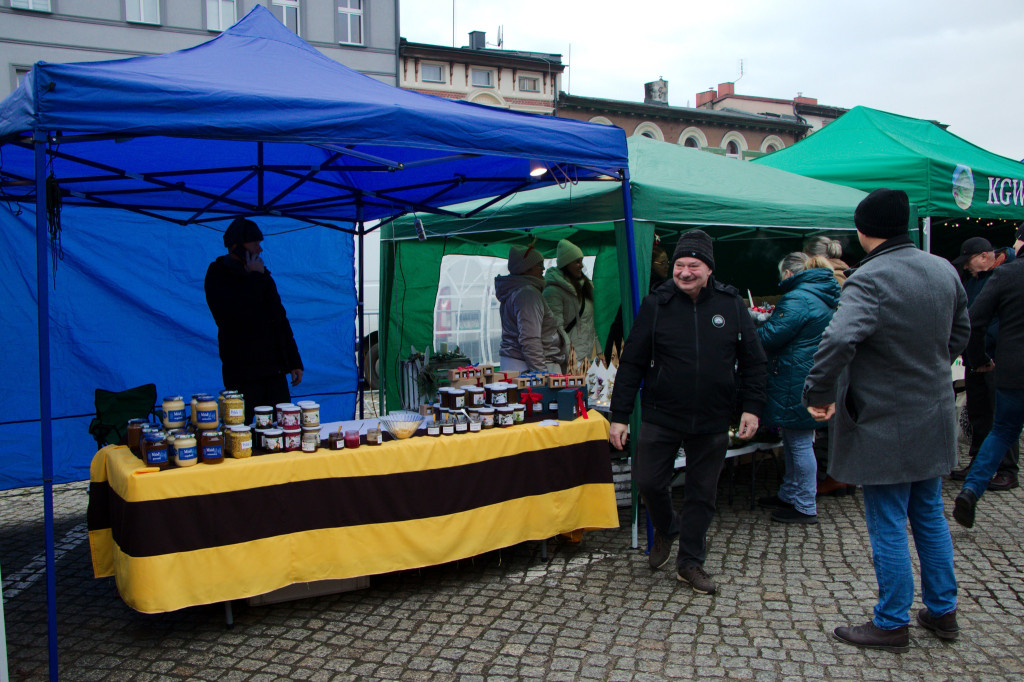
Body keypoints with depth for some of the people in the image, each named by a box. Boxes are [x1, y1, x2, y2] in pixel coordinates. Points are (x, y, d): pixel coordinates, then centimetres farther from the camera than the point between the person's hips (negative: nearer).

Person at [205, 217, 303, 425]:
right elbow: (235, 312, -24)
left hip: (274, 371, 6)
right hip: (241, 374, -6)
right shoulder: (218, 277, -3)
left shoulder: (262, 276, 16)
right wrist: (255, 277, -13)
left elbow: (280, 320, 20)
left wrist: (294, 362, 16)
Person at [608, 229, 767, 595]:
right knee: (648, 480, 0)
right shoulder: (656, 304, -3)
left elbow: (753, 360, 8)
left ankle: (691, 562, 26)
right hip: (661, 416, -1)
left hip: (713, 420, 1)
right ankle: (666, 529, 32)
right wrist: (619, 416, -5)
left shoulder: (732, 304, 1)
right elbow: (631, 363, -2)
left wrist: (752, 407, -1)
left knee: (702, 493, 9)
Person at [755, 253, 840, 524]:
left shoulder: (797, 300, -19)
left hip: (796, 383, -10)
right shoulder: (825, 296, 13)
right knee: (793, 441, 20)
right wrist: (777, 315, 19)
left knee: (799, 443, -1)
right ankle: (788, 495, 32)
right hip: (814, 377, 10)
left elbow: (769, 337, -19)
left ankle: (806, 507, 9)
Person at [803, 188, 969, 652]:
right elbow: (960, 331, 18)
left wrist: (819, 394, -24)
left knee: (887, 527, 5)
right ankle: (942, 612, 33)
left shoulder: (870, 279, -22)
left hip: (885, 427, -8)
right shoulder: (944, 270, 3)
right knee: (930, 515, 21)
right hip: (934, 419, 8)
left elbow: (838, 340, -37)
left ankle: (891, 624, 17)